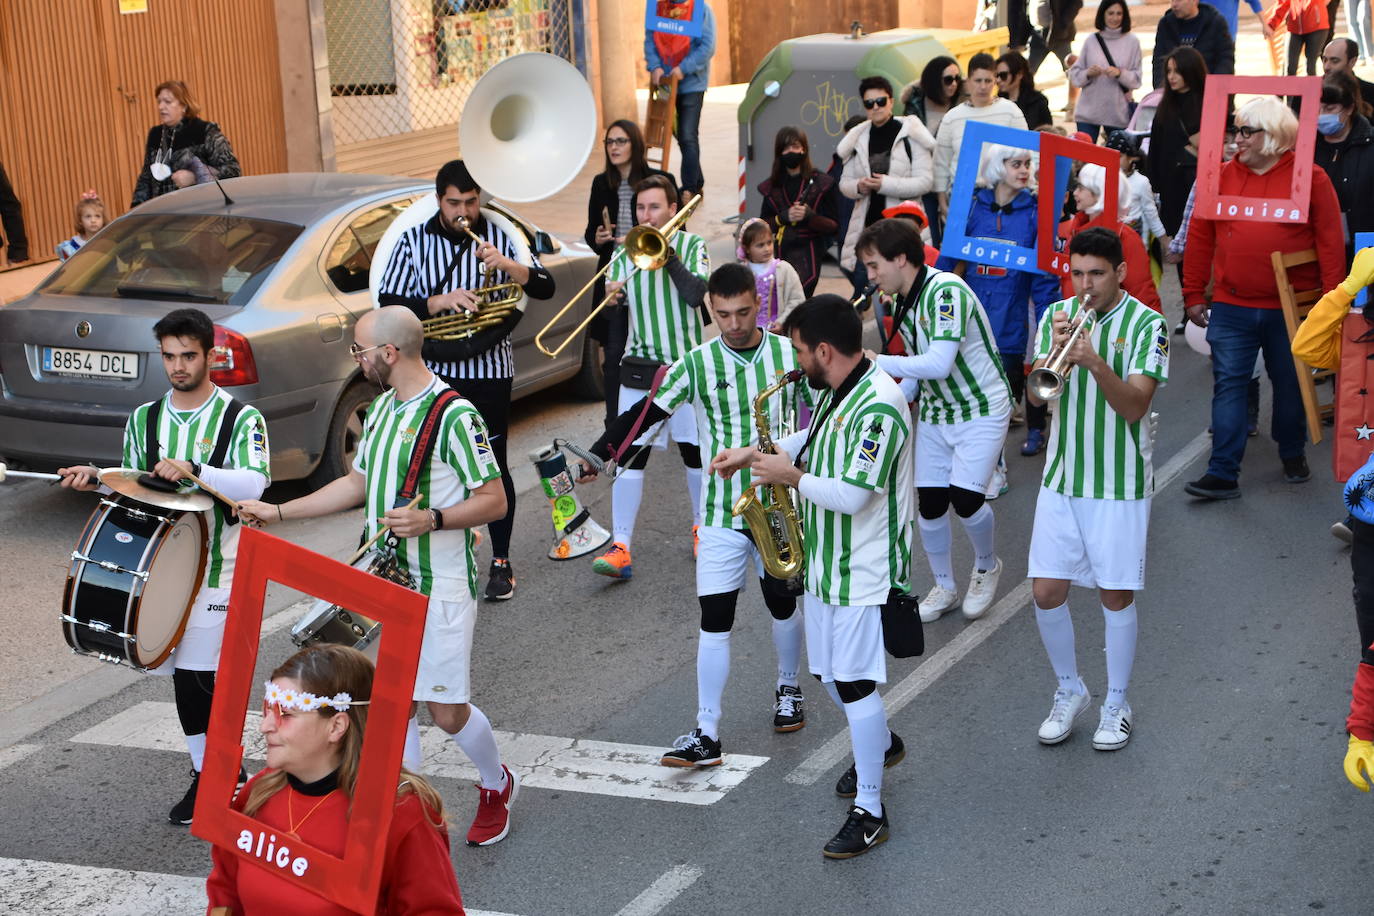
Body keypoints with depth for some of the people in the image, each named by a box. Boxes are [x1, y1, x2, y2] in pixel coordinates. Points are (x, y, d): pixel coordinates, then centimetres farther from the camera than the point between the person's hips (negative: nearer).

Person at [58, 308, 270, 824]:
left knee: (200, 674, -11)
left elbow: (254, 483, -20)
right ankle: (207, 774, 21)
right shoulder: (143, 420, 11)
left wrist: (194, 471, -33)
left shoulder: (241, 419, -5)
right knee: (182, 674, 8)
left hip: (220, 568, -5)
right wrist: (96, 478, 0)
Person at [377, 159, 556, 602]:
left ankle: (501, 562, 15)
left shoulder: (499, 236, 1)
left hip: (489, 370, -1)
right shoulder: (414, 242, 2)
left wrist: (506, 264, -23)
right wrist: (439, 302, -21)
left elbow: (545, 287, -4)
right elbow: (389, 302, -5)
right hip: (434, 370, 1)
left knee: (494, 466, 4)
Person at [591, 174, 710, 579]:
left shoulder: (692, 246, 1)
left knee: (695, 448, 10)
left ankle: (702, 525, 32)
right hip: (640, 367, 1)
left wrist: (667, 254, -20)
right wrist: (610, 299, -20)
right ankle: (620, 547, -9)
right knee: (630, 453, -7)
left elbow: (696, 294, -16)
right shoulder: (625, 254, 5)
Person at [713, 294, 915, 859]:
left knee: (854, 684, -5)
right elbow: (813, 440, 25)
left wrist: (792, 476, -16)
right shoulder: (835, 392, 6)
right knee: (828, 673, 21)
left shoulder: (877, 408, -26)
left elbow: (852, 496, -29)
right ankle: (881, 744, 47)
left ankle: (870, 812, 4)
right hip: (825, 563, 10)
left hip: (864, 572, -10)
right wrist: (756, 454, 11)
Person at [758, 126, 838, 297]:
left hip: (807, 254, -4)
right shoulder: (772, 186, 11)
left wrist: (810, 216, -17)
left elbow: (833, 225, 1)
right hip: (778, 253, 4)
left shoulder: (821, 183, 2)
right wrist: (783, 217, -9)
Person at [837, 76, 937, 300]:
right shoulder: (858, 139, 10)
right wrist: (858, 187, -9)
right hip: (867, 224, 4)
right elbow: (844, 183, 13)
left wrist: (886, 184, -18)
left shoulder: (910, 136, -4)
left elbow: (924, 181, -9)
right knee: (862, 288, 4)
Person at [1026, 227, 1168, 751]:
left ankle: (1116, 704, 22)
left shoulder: (1146, 325, -9)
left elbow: (1134, 406, -18)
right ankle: (1069, 692, 25)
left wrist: (1095, 361, -33)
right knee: (1047, 592, 3)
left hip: (1120, 485, -3)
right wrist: (1055, 352, -22)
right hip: (1061, 477, 3)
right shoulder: (1056, 316, 3)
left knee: (1116, 596, 5)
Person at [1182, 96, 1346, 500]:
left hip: (1291, 309, -1)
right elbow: (1200, 238, 5)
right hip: (1231, 308, 1)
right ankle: (1222, 473, -1)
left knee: (1291, 384, 13)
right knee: (1228, 385, -2)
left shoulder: (1310, 179, -4)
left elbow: (1331, 243, -4)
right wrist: (1194, 295, 4)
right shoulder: (1221, 176, 3)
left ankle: (1293, 455, 34)